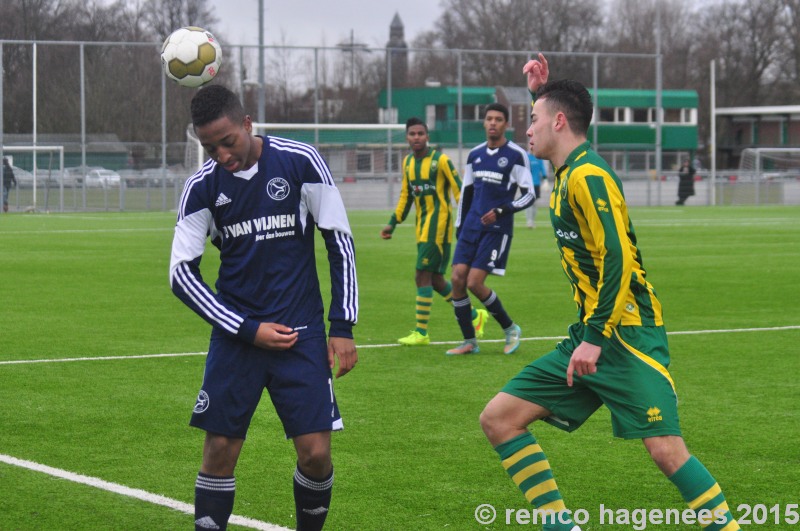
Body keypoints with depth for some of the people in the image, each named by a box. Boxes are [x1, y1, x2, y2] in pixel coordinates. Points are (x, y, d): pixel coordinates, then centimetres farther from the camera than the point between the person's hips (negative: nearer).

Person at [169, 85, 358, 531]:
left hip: (301, 333, -1)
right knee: (220, 452, -3)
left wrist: (343, 327, -3)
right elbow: (182, 273, 0)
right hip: (235, 338, 1)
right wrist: (248, 330, -8)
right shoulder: (203, 186, -2)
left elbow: (340, 242, 0)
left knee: (316, 453, -6)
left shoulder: (300, 161, -7)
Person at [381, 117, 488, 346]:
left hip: (438, 222, -8)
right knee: (434, 279, 11)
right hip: (422, 224, 8)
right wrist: (393, 223, 16)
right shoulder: (407, 162, 11)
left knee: (423, 276, -11)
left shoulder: (440, 160, -10)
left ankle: (421, 333, -6)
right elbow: (405, 195, 21)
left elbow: (459, 190, -10)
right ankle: (474, 316, 27)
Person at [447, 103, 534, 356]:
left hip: (497, 230, -6)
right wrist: (460, 228, 16)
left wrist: (501, 211, -19)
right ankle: (469, 342, 6)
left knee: (475, 283, -12)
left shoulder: (516, 155, -6)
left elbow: (528, 195, -7)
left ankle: (510, 329, 9)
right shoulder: (475, 155, 11)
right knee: (458, 279, -4)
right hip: (472, 227, 6)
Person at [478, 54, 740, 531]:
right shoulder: (570, 171, 14)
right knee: (498, 418, 5)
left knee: (666, 449, -17)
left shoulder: (588, 177, -14)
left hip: (626, 335, -10)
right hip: (593, 334, 10)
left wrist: (594, 339, -23)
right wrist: (541, 90, 28)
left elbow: (617, 260, -21)